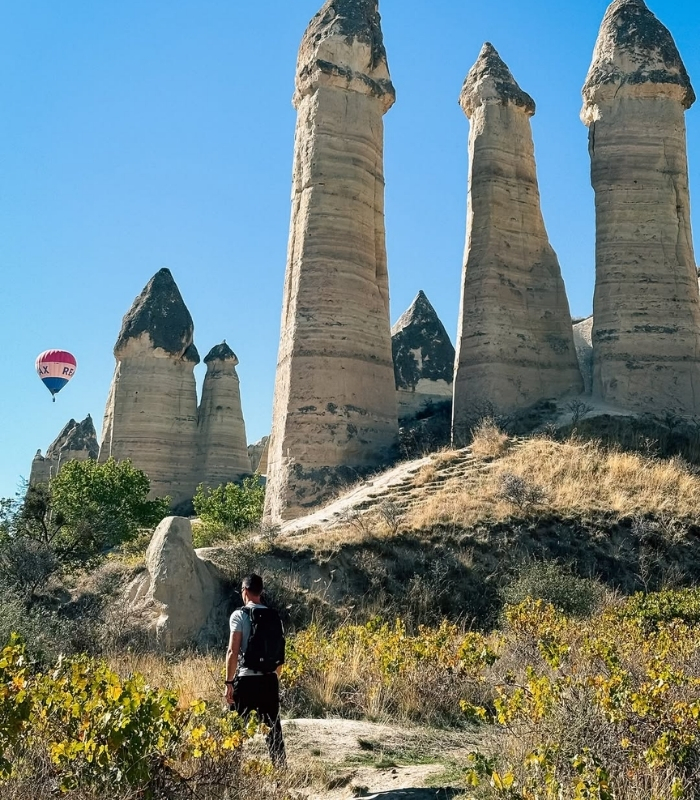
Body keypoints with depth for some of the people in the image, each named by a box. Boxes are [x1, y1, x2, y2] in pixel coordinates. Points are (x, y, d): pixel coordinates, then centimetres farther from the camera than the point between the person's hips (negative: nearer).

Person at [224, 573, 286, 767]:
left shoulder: (239, 615, -6)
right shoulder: (274, 617, 9)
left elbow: (233, 651, -12)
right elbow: (280, 653, 12)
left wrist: (229, 682, -8)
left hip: (246, 679, -5)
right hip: (269, 679, 5)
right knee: (273, 727, 11)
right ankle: (281, 767, 12)